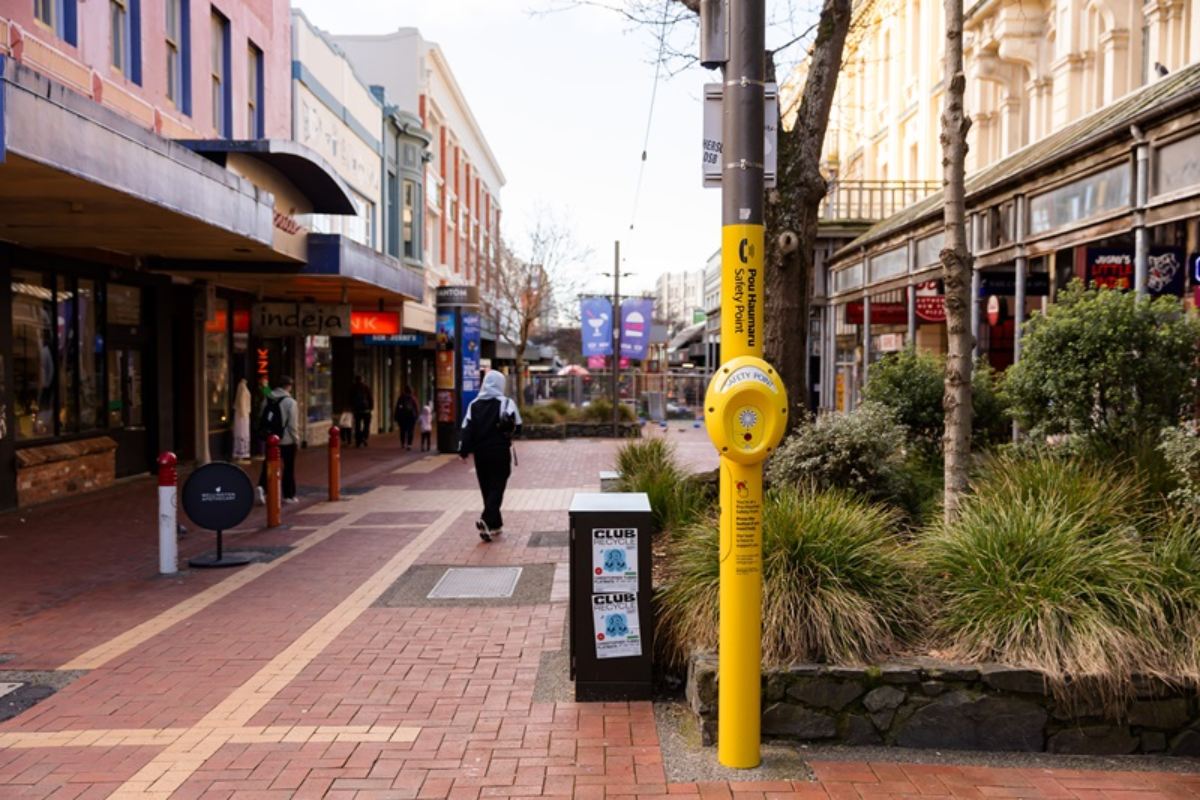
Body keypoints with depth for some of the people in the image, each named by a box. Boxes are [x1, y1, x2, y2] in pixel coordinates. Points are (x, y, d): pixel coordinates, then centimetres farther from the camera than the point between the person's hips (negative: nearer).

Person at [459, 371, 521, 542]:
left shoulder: (474, 405, 6)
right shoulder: (507, 403, -6)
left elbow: (467, 429, 1)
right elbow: (517, 427, -7)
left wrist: (464, 451, 2)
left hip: (481, 453, 4)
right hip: (500, 452, -4)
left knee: (486, 488, 13)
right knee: (497, 488, -2)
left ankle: (495, 524, 20)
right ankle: (487, 520, -21)